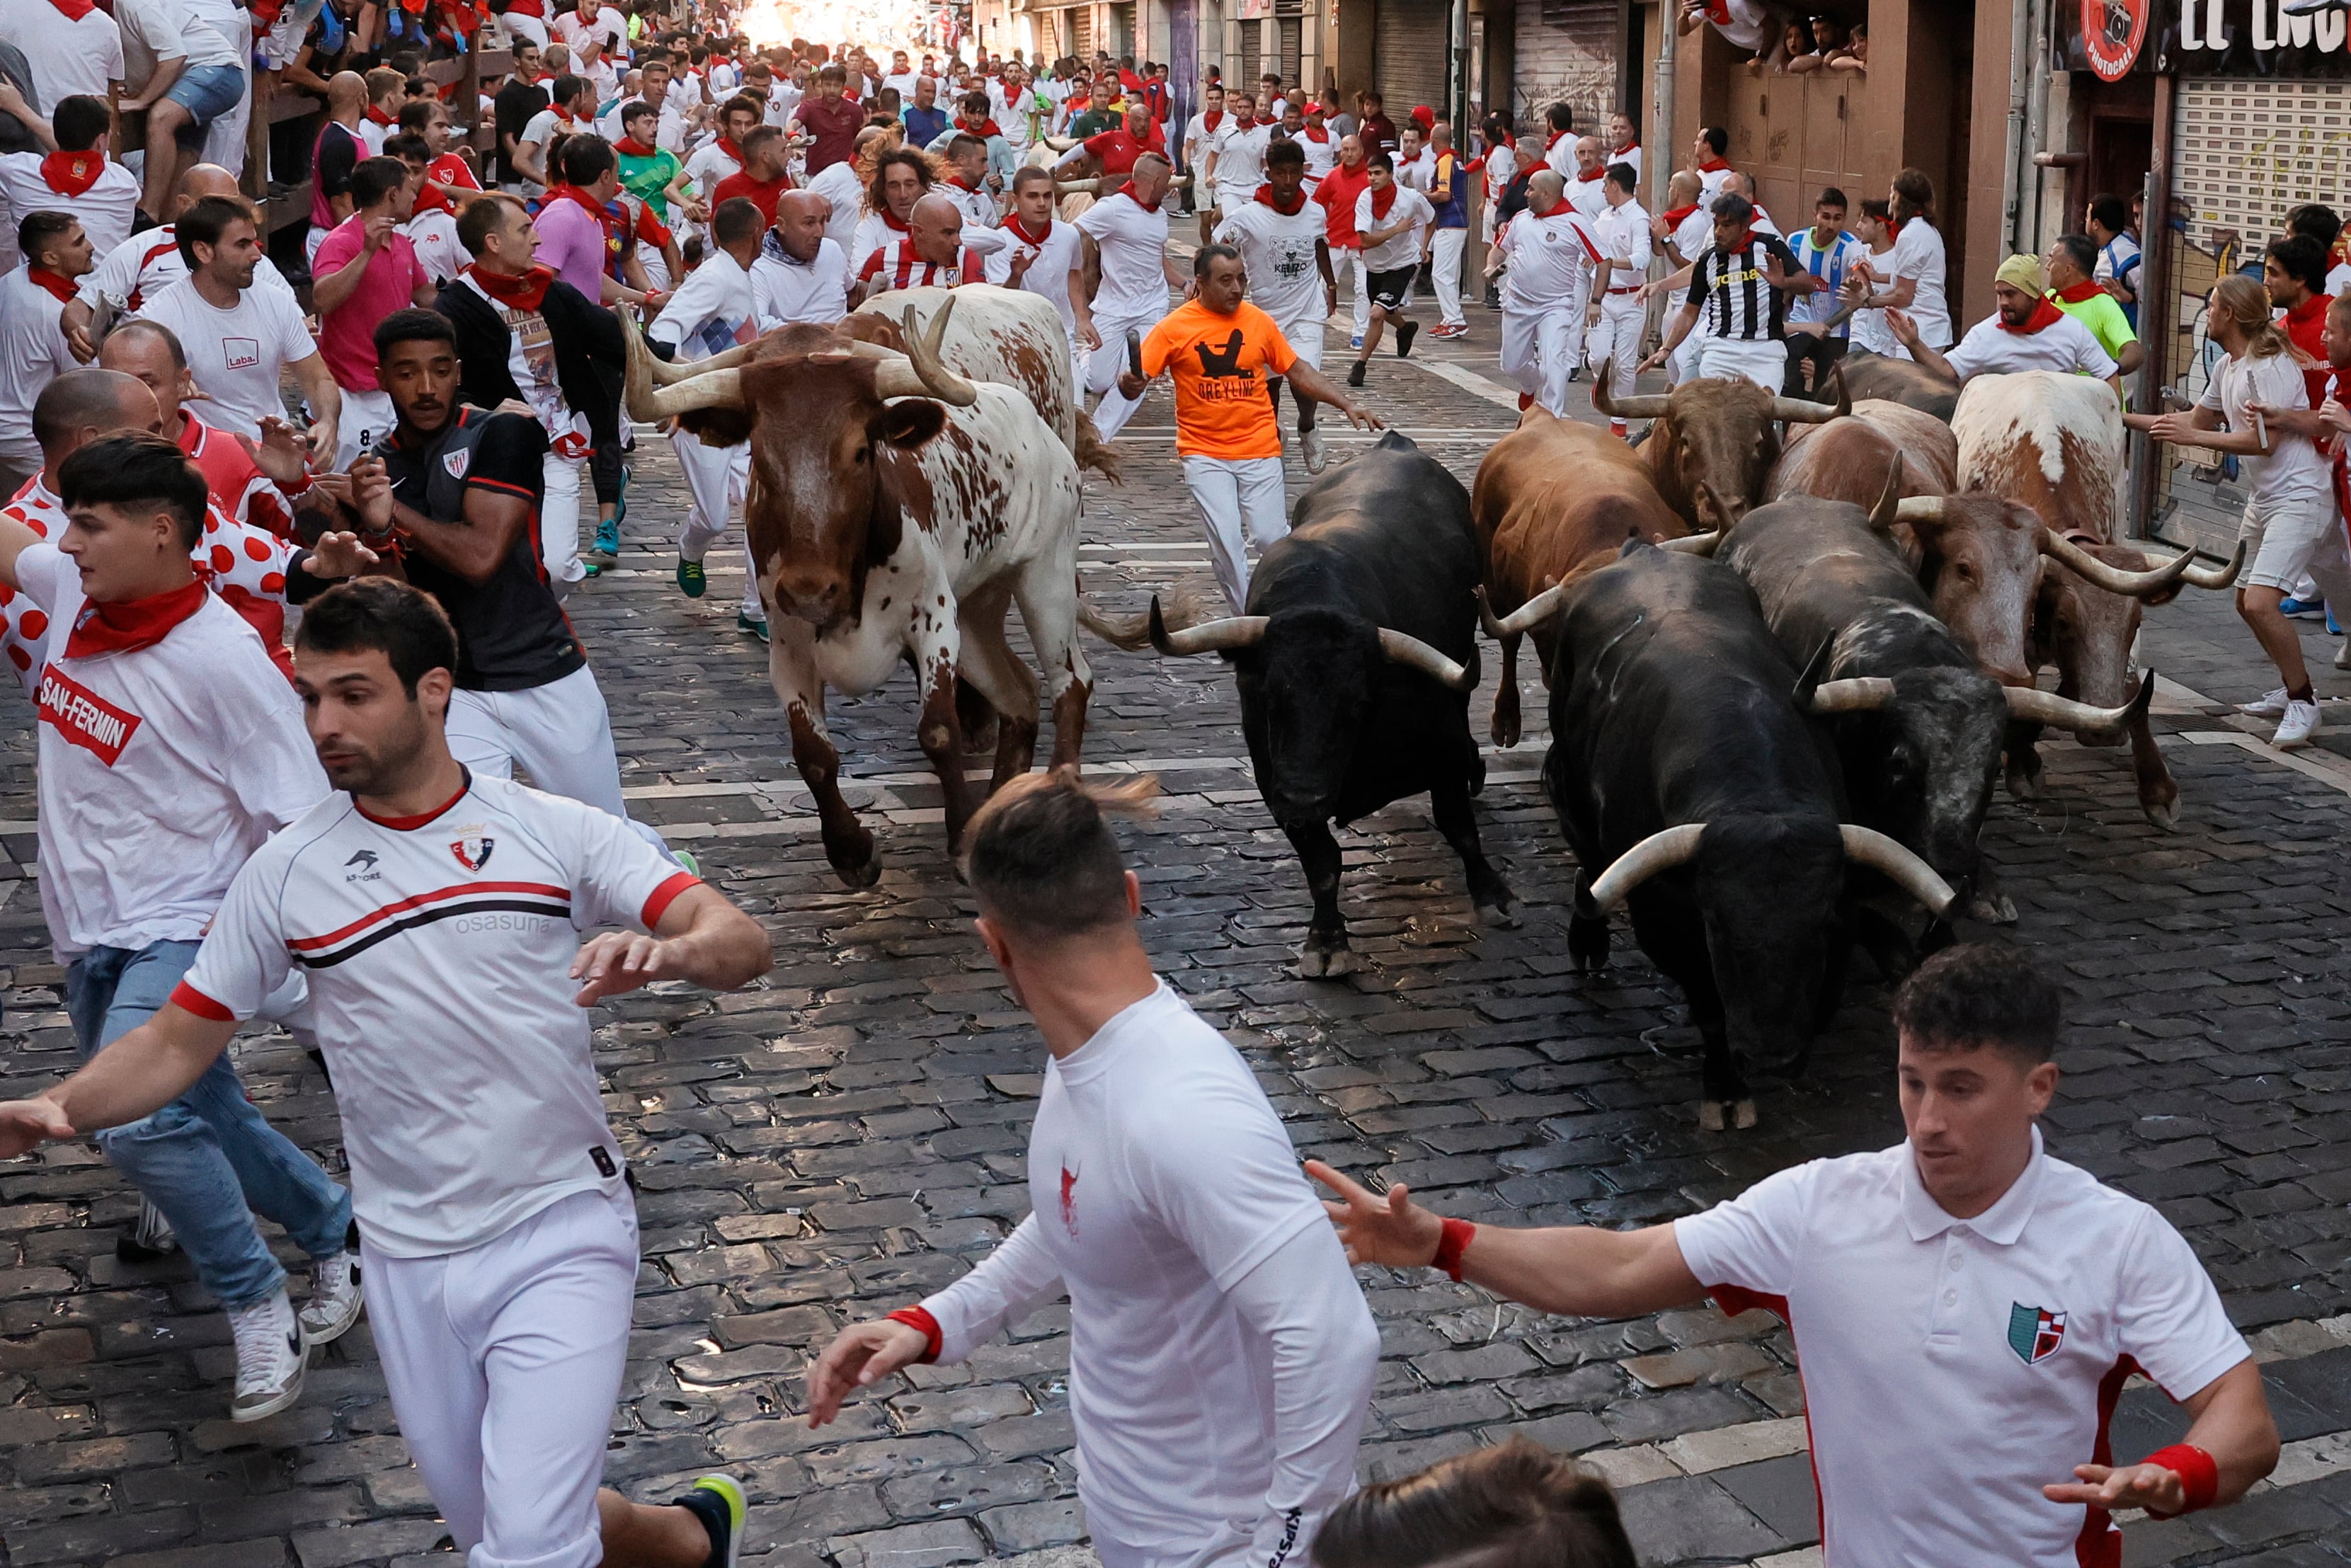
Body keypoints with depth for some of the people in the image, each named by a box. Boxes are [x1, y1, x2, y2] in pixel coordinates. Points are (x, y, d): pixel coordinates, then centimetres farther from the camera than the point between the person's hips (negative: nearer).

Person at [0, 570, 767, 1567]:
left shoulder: (553, 831, -4)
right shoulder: (287, 871, 1)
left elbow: (742, 944, -10)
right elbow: (178, 1039, 4)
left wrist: (661, 951, -33)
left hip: (561, 1233, -3)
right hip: (412, 1260, 3)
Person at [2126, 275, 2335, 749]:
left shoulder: (2270, 366, -18)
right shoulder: (2227, 368, 11)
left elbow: (2263, 441, -23)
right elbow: (2197, 420, 25)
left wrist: (2191, 436, -21)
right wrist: (2126, 418, 23)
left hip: (2298, 497, -10)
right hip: (2262, 497, 10)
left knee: (2260, 602, -21)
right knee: (2246, 602, 16)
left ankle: (2303, 704, -7)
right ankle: (2293, 689, 31)